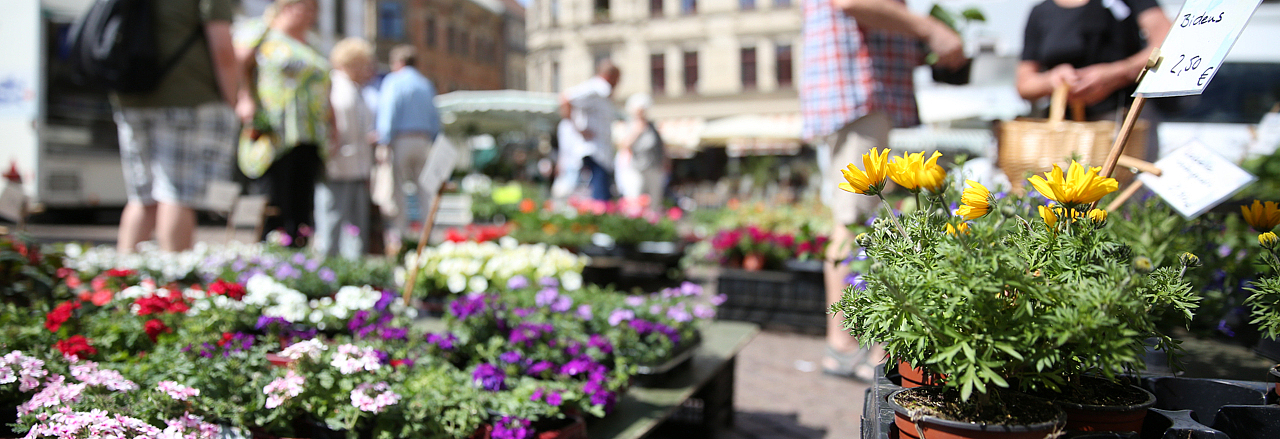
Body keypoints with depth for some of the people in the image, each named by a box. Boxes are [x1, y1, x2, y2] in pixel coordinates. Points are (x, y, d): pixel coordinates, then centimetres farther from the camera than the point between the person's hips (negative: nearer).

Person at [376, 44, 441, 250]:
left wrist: (384, 141, -12)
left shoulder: (393, 81, -1)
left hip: (400, 140, -5)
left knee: (398, 188, -3)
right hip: (423, 139, 5)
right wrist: (432, 143, 17)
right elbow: (435, 119, 14)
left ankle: (397, 235, -4)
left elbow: (388, 113, -10)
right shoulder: (426, 84, 15)